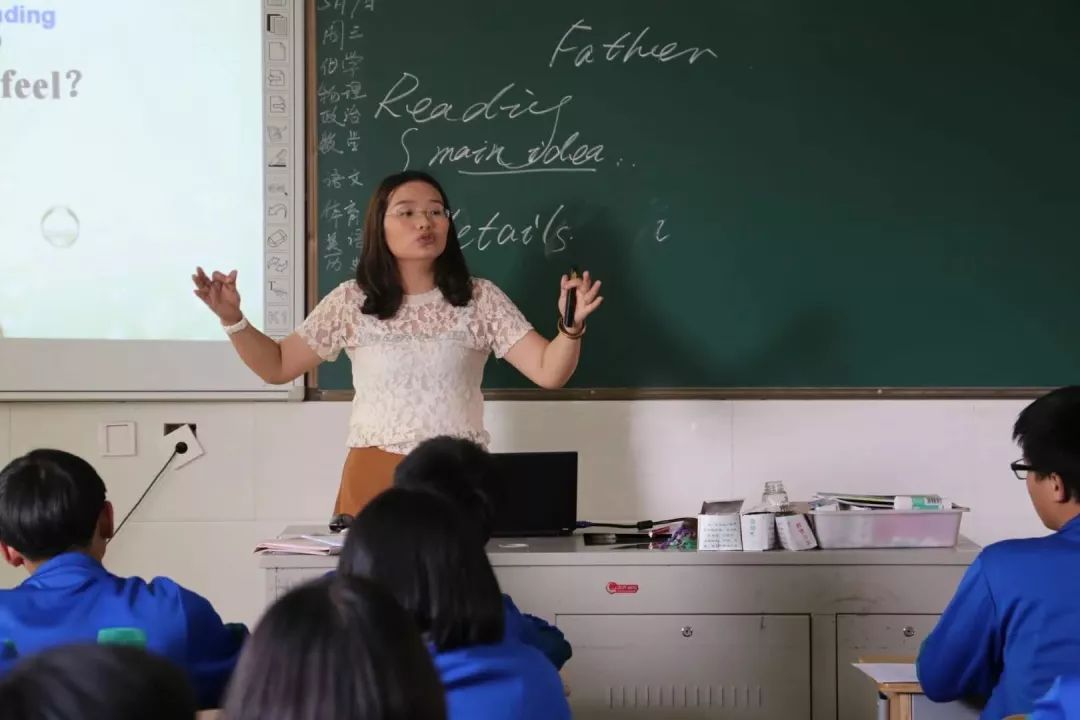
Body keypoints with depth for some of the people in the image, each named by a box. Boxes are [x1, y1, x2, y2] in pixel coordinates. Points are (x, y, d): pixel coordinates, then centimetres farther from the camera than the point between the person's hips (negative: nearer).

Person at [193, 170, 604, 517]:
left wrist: (571, 326, -24)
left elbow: (549, 372, -4)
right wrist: (232, 318, -5)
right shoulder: (350, 302, 3)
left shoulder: (480, 300, 1)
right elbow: (278, 367, 10)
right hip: (376, 478, 0)